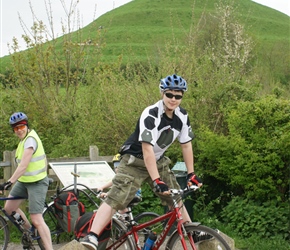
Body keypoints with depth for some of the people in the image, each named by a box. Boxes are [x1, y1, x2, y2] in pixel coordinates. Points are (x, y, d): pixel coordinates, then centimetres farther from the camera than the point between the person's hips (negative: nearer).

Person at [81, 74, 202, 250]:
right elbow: (147, 149, -32)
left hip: (158, 162, 6)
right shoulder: (151, 114, -27)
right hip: (136, 161, -6)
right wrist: (156, 181, -36)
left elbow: (186, 145, 3)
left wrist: (191, 174, 1)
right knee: (115, 199, -19)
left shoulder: (182, 116, -7)